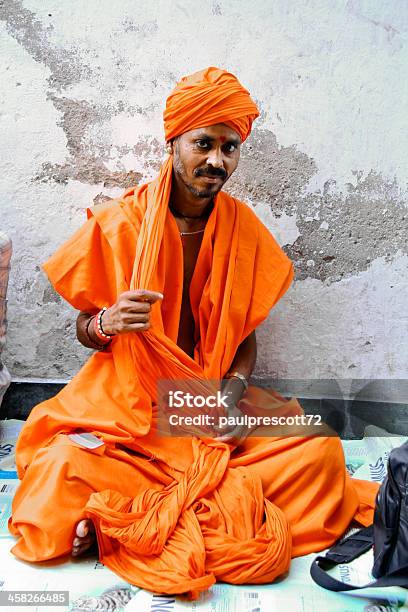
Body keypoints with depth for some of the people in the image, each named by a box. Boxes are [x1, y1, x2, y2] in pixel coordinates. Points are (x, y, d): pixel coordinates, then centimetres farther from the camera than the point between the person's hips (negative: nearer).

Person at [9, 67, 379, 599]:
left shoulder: (244, 228, 2)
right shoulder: (118, 223, -6)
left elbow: (245, 334, 7)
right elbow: (86, 331, 1)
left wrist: (234, 392, -13)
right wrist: (108, 323, -23)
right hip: (126, 403, -3)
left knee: (321, 450, -20)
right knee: (63, 467, -31)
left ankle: (122, 517, -16)